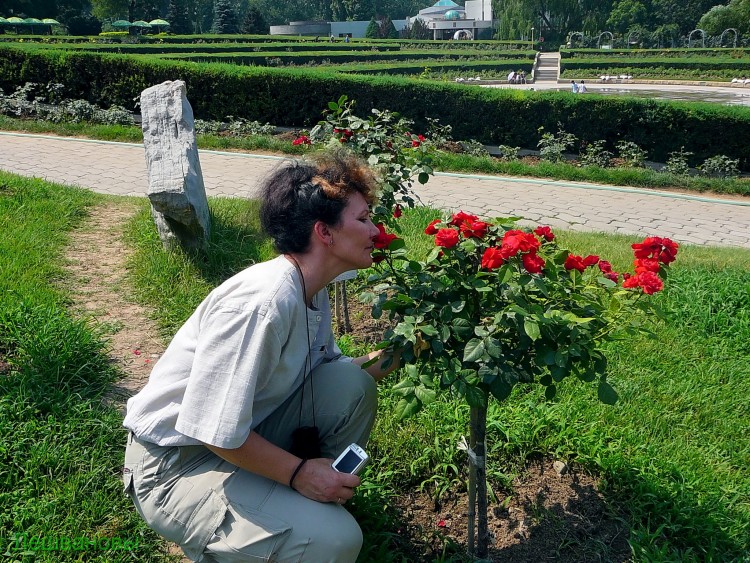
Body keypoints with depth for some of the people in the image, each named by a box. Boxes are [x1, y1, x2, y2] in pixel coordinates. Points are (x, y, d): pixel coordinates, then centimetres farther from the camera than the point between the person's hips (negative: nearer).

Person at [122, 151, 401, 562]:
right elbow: (213, 432, -28)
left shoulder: (310, 292, 0)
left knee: (352, 385, -7)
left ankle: (323, 501, 12)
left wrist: (393, 352, -6)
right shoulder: (262, 301, -29)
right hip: (175, 465, -8)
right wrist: (298, 471, -18)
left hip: (246, 433, 8)